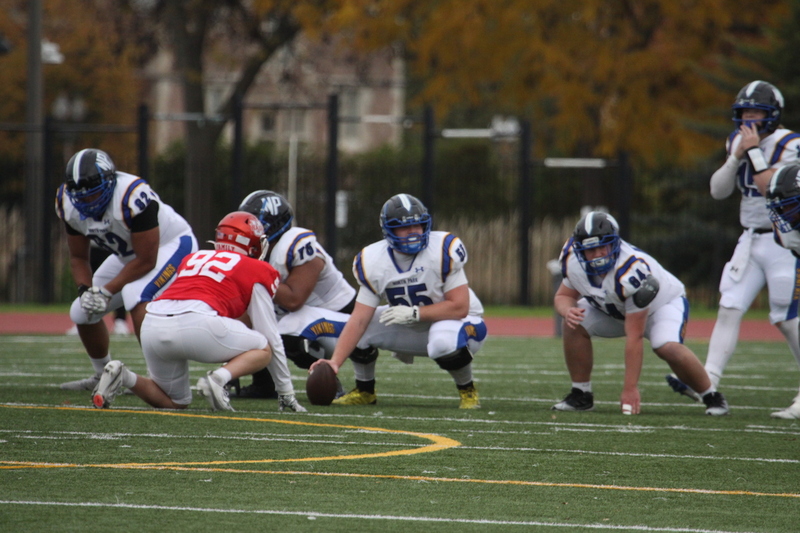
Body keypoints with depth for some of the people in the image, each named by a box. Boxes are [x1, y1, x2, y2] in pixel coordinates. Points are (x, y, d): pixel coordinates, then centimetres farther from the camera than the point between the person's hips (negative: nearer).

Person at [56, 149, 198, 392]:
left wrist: (107, 291, -26)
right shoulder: (69, 203, -15)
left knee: (137, 299, -33)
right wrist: (85, 290, -20)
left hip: (172, 244, -8)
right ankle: (104, 376, 27)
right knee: (82, 312, 6)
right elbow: (78, 257, 0)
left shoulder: (132, 197, -37)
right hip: (129, 253, 8)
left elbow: (146, 261, -28)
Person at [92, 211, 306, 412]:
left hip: (152, 323, 5)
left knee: (174, 402, 25)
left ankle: (123, 377, -1)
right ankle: (218, 377, -10)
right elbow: (271, 338, 22)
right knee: (264, 350, 18)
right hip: (196, 321, -5)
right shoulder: (255, 271, 19)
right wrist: (287, 394, 29)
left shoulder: (193, 258, 32)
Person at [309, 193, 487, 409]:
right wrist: (335, 362, -29)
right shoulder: (373, 262, -14)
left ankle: (467, 390, -8)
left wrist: (414, 313, -31)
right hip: (412, 329, 5)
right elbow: (359, 320, -18)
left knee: (445, 342, -39)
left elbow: (459, 307, -25)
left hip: (458, 321, -4)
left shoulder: (442, 251, -25)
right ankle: (364, 391, 14)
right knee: (359, 331, -13)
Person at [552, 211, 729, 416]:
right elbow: (564, 296, -5)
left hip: (662, 304, -6)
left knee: (668, 348, -34)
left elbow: (634, 337, -37)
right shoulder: (573, 260, -24)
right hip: (614, 310, 6)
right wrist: (568, 310, -33)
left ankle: (712, 396, -11)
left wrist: (630, 388, -35)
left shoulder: (632, 271, -41)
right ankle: (581, 395, -1)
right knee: (574, 326, -18)